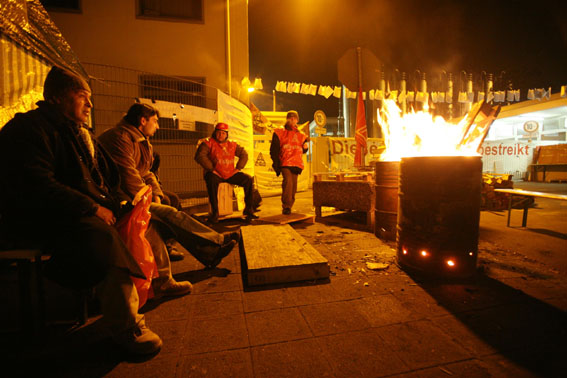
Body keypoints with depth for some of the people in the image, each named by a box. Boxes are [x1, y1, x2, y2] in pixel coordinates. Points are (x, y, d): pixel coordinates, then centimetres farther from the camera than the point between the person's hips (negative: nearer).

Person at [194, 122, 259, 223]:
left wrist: (238, 168, 3)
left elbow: (243, 154, 17)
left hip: (230, 174, 4)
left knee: (248, 180, -11)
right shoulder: (208, 143, -1)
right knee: (211, 181, -39)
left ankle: (248, 209, -2)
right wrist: (211, 169, -18)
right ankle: (214, 213, -30)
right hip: (215, 174, -4)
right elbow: (200, 156, -13)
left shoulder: (232, 144, 13)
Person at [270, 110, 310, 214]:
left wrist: (305, 146, 1)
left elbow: (302, 151, 24)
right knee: (288, 181, -22)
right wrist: (276, 164, -6)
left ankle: (288, 207, 16)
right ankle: (286, 206, -17)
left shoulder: (300, 135, 18)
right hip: (284, 163, -4)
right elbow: (274, 150, 2)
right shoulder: (279, 133, 6)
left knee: (293, 185, 3)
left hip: (296, 164, 4)